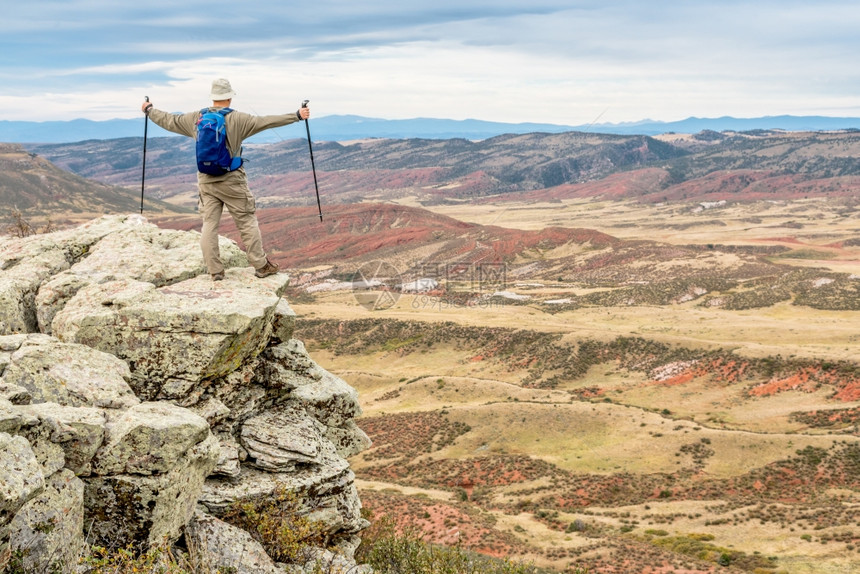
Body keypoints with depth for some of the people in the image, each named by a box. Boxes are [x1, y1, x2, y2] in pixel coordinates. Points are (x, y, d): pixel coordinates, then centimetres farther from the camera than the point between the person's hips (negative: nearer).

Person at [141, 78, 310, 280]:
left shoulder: (195, 119, 3)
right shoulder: (236, 119, -11)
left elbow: (168, 121, 16)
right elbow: (267, 121, -17)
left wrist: (149, 110, 33)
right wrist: (297, 116, -16)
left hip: (206, 181, 4)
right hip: (231, 181, -4)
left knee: (209, 224, 6)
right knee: (247, 222, 4)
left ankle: (215, 271, 7)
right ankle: (261, 266, 8)